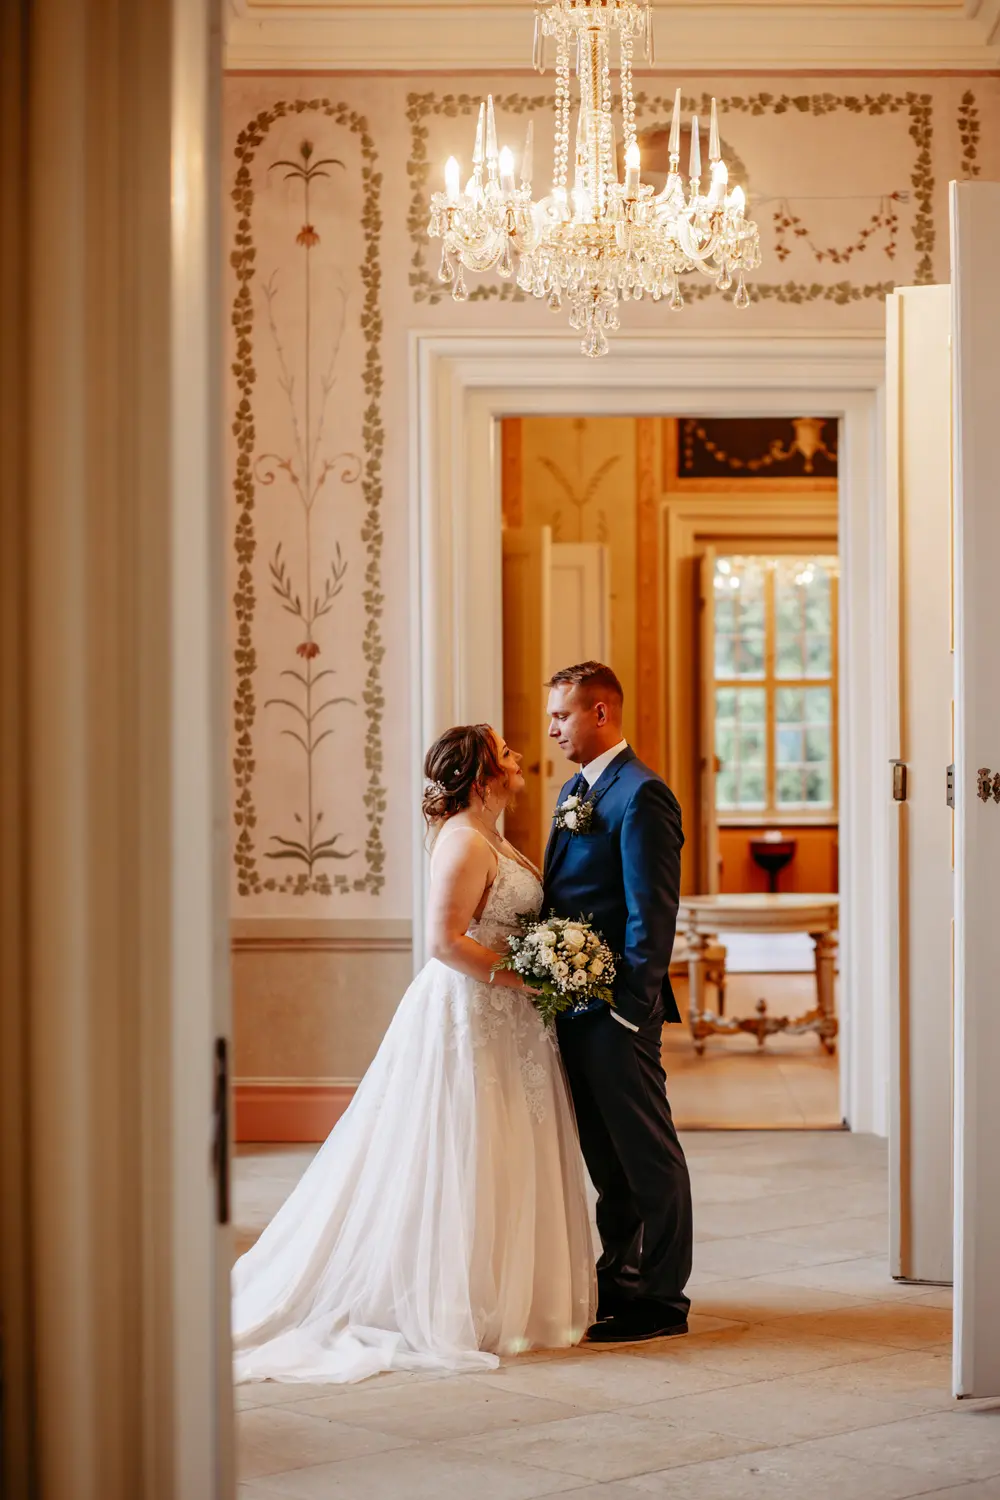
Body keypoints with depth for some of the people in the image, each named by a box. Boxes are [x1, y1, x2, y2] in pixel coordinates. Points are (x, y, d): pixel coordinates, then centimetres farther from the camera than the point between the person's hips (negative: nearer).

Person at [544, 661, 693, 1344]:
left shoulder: (641, 795, -14)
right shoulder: (575, 790, 16)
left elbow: (652, 912, -17)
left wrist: (632, 1007, -19)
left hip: (617, 1007, -9)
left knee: (647, 1152, 0)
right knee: (605, 1153, 16)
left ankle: (663, 1297, 8)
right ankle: (619, 1280, 26)